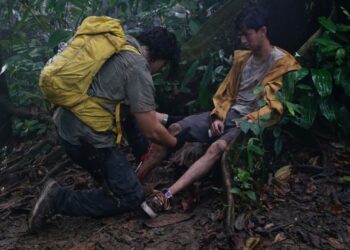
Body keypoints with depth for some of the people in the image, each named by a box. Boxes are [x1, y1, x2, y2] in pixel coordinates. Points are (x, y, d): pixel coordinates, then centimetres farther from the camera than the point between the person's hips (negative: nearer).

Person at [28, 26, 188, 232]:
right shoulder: (138, 70, -15)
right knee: (132, 197, 2)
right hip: (87, 138, -9)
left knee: (135, 111, 21)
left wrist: (164, 117, 28)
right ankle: (58, 199, 0)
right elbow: (152, 131, -11)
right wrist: (175, 143, 9)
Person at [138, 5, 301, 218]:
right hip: (228, 114, 7)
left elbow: (275, 107, -11)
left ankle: (167, 197, -45)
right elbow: (227, 92, 15)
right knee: (175, 129, -11)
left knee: (218, 147, -37)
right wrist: (218, 117, -1)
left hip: (251, 123, -7)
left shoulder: (281, 63, -6)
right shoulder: (242, 58, 14)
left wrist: (248, 121, -19)